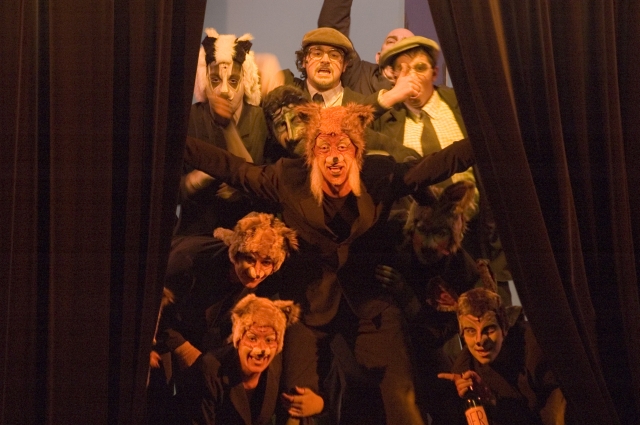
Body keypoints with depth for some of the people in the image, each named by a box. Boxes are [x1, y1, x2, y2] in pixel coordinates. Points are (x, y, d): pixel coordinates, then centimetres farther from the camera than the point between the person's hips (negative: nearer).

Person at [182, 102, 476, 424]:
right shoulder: (289, 179, -7)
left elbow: (438, 163, -8)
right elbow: (229, 166, -4)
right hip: (309, 302, 0)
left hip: (369, 302, 0)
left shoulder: (381, 176, -7)